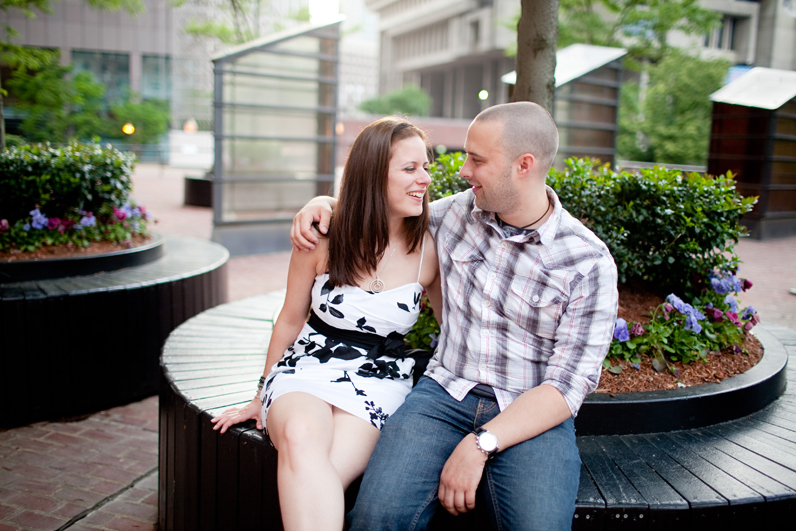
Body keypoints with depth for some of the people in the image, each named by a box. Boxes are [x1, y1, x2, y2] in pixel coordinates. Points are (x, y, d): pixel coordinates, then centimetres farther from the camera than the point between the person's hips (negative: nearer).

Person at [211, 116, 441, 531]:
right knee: (300, 437, -36)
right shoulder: (322, 239, -3)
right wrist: (263, 397, 19)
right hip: (307, 370, 1)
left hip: (377, 384, 0)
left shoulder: (428, 251, -2)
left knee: (311, 478, -31)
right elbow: (290, 320, 10)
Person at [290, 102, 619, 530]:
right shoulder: (458, 212, 7)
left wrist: (481, 444, -20)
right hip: (445, 392, 3)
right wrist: (325, 201, 6)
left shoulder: (589, 263, -7)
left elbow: (567, 386, -10)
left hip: (532, 415, -2)